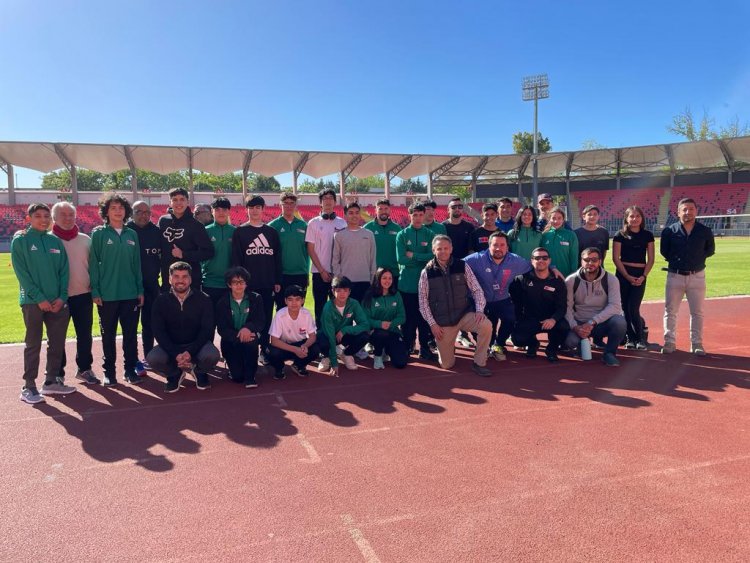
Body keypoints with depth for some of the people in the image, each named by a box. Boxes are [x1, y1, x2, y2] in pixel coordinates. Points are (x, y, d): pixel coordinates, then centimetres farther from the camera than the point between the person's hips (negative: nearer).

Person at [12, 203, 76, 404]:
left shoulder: (56, 241, 10)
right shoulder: (20, 240, -2)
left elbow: (64, 271, 8)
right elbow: (21, 272, -8)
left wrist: (62, 296, -5)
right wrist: (39, 297, -15)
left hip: (57, 301, 4)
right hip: (33, 301, -4)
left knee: (57, 343, 9)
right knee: (33, 345, 1)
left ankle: (51, 381, 21)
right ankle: (29, 387, 10)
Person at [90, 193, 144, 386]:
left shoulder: (132, 235, 8)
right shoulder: (98, 233, -1)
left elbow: (136, 264, 9)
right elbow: (94, 264, -4)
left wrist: (140, 290, 6)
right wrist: (95, 291, -9)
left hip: (130, 294, 3)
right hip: (107, 295, -2)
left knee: (131, 334, 7)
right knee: (108, 335, 8)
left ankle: (130, 369, 19)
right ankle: (109, 371, 19)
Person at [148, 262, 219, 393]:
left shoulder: (203, 299, -7)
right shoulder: (161, 301, -4)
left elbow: (207, 329, -10)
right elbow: (159, 332, -10)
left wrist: (190, 352, -25)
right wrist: (175, 354, -24)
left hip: (197, 344, -1)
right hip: (170, 346, 1)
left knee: (212, 356, -32)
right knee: (153, 358, -29)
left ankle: (199, 372, 7)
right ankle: (175, 374, 7)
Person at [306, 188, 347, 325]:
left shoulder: (342, 223, 6)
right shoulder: (313, 223, 3)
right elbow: (311, 249, 0)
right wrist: (322, 271, -6)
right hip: (319, 272, -1)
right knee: (320, 306, 4)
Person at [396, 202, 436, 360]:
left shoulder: (430, 235, 4)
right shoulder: (402, 235, 2)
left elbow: (433, 256, -8)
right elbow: (401, 259, -9)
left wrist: (413, 255, -10)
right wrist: (423, 259, -8)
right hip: (406, 283, -1)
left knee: (424, 317, 5)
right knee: (408, 317, 4)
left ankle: (424, 347, 15)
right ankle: (407, 346, 16)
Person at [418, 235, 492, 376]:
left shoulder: (462, 266, -4)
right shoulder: (427, 272, -6)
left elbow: (477, 290, -1)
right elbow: (423, 301, -2)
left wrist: (479, 310, -16)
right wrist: (432, 324, -8)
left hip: (464, 314, 1)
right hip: (442, 322, 0)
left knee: (486, 326, -30)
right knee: (446, 364, 1)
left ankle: (479, 363, -9)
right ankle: (447, 346, 38)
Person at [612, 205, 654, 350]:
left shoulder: (647, 235, 6)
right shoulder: (620, 235, 1)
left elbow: (651, 258, 6)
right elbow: (615, 258, -3)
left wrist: (644, 276, -7)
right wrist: (627, 276, -10)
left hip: (640, 275, 0)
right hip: (623, 274, 0)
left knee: (634, 309, -8)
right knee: (625, 308, 2)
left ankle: (641, 339, 7)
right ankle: (630, 338, 13)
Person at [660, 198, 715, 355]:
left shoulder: (705, 231, -2)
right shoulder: (669, 231, -4)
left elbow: (710, 250, 11)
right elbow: (664, 251, 9)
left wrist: (697, 259, 1)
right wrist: (675, 261, 2)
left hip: (697, 276, 1)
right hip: (675, 276, 0)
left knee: (697, 312, 6)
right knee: (670, 311, 4)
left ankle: (697, 344, 16)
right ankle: (669, 342, 13)